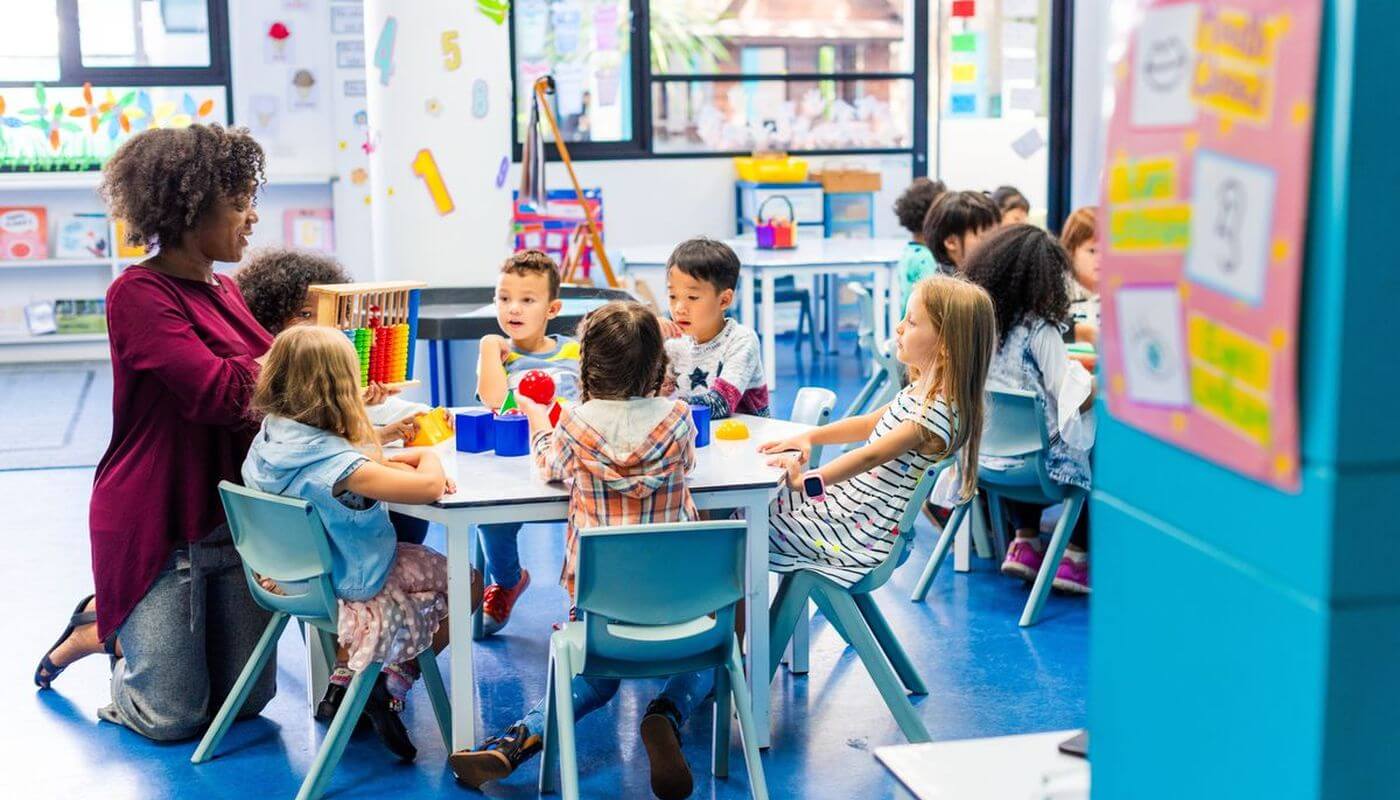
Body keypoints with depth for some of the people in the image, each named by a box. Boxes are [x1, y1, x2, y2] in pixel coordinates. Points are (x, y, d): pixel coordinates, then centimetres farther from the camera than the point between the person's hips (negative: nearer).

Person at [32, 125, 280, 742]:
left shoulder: (224, 291, 8)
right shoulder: (140, 293, -16)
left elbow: (263, 391, 13)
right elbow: (217, 392, -26)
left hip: (236, 516, 7)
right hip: (156, 525, -7)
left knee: (247, 701, 13)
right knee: (172, 717, 2)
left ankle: (117, 624, 36)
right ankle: (101, 630, 31)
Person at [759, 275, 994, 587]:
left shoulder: (937, 413, -25)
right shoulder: (921, 390, 5)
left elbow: (870, 457, -30)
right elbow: (869, 424, 16)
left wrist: (805, 480, -33)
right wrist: (809, 437, 6)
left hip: (864, 530, -10)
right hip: (849, 497, 10)